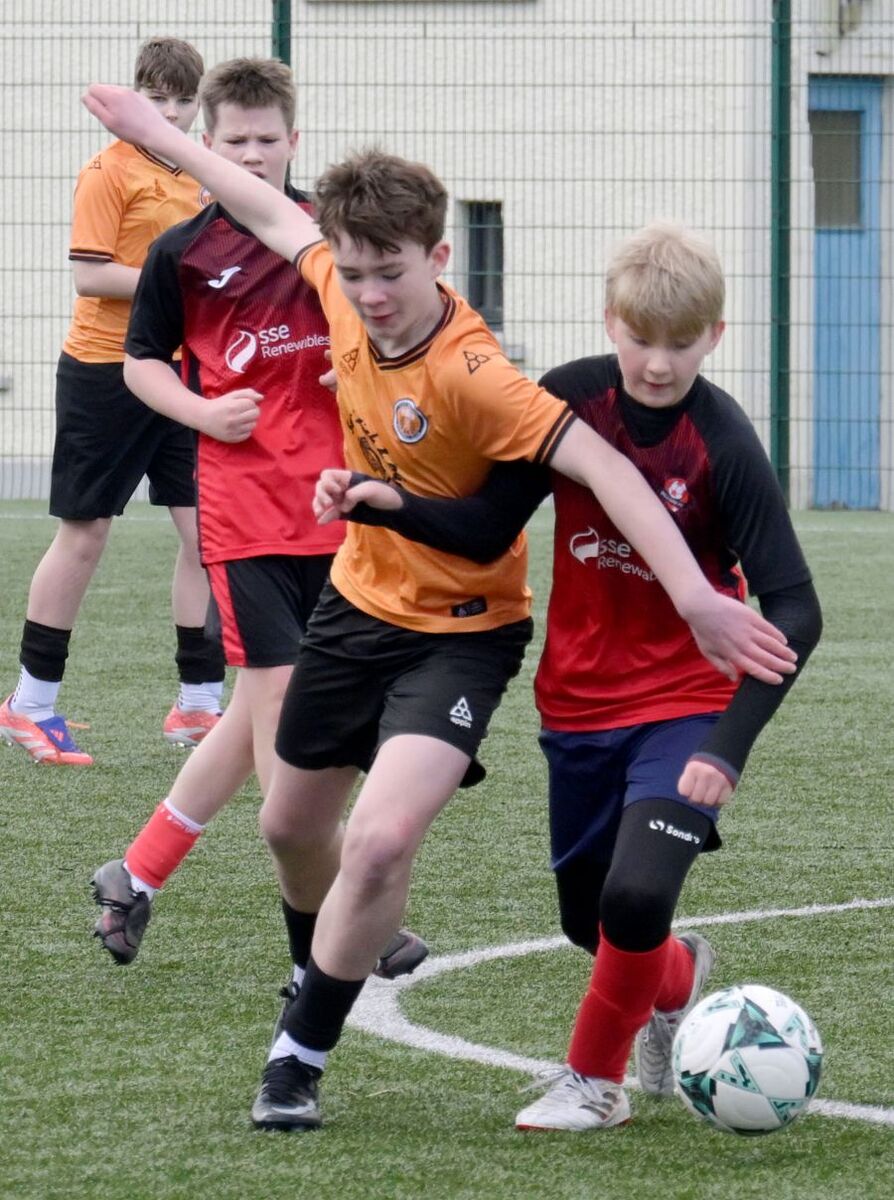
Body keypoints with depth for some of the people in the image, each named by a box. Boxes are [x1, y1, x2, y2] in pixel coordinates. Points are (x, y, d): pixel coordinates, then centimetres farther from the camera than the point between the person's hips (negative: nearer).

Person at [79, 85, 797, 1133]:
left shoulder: (467, 374, -32)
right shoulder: (347, 299, -13)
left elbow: (599, 464, -38)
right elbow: (279, 220, 7)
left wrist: (693, 595, -46)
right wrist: (163, 139, 18)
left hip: (460, 631, -7)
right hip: (358, 600, 7)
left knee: (381, 843, -25)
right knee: (291, 823, 23)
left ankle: (300, 1053, -4)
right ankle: (326, 962, 55)